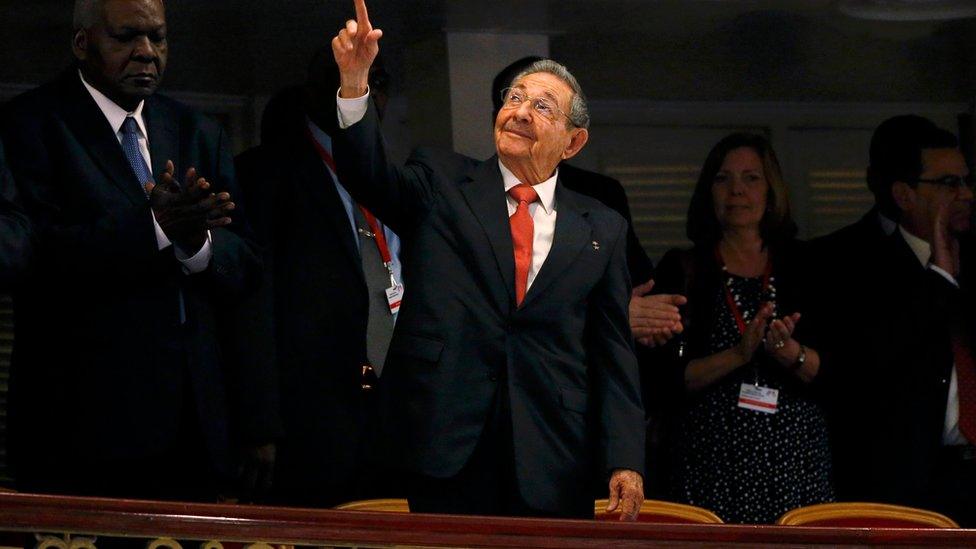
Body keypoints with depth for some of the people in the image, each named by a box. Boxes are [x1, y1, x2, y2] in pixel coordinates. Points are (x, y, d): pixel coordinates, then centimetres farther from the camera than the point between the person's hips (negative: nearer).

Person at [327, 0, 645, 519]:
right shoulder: (441, 186, 8)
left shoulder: (601, 228, 10)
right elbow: (370, 176, -10)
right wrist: (354, 83, -28)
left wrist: (624, 459, -1)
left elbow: (613, 350, 8)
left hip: (552, 458, 1)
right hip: (447, 441, -1)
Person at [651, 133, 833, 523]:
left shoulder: (803, 266, 9)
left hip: (796, 460, 1)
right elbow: (669, 378, -2)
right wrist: (739, 355, -15)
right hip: (712, 462, -1)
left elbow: (830, 371, 4)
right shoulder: (682, 269, 5)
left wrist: (790, 353, -16)